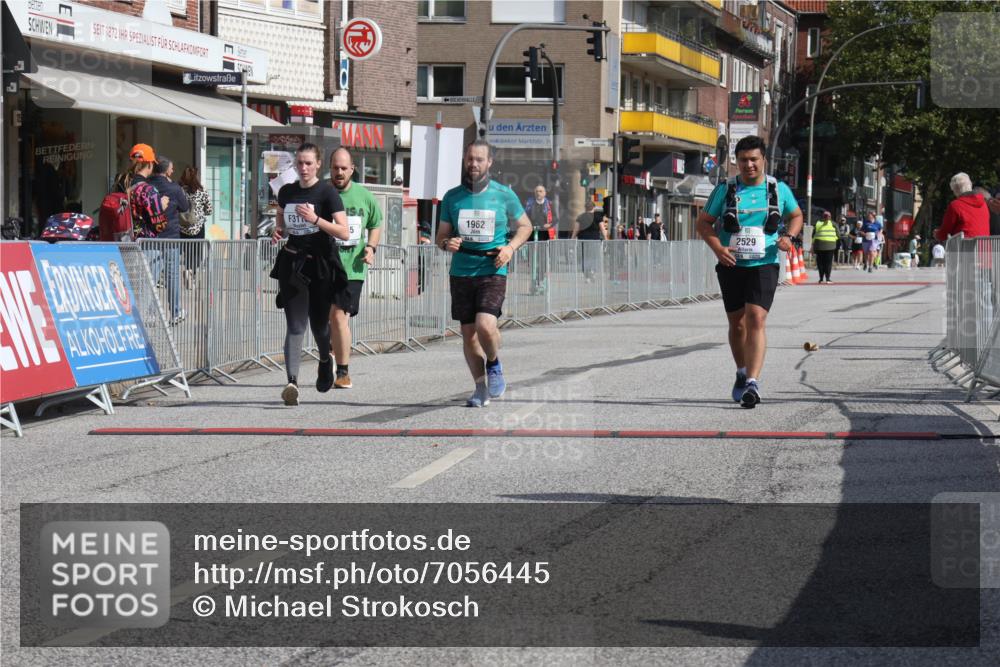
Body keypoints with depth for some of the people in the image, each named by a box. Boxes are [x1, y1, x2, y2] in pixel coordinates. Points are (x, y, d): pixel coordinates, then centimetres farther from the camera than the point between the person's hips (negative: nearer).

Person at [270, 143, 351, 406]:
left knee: (319, 322, 12)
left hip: (320, 263, -2)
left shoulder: (326, 191, -7)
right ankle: (292, 381, -22)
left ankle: (325, 360, 45)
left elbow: (344, 233, -14)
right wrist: (278, 231, 1)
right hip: (292, 263, 2)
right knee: (295, 325, -10)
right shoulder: (286, 191, 7)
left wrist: (315, 219, -24)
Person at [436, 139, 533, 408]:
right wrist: (447, 243, -11)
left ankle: (494, 365, 9)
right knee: (468, 333, 6)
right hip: (461, 273, 3)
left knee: (485, 326, -21)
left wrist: (511, 247, -4)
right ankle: (481, 388, 20)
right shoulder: (452, 197, 6)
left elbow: (525, 226, 14)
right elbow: (441, 235, 13)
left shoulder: (504, 195, 1)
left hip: (492, 272, -3)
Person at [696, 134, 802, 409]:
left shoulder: (779, 189, 4)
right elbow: (704, 222, 5)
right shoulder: (725, 189, 1)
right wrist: (718, 248, -13)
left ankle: (753, 383, -24)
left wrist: (788, 236, -2)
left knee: (756, 319, -18)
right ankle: (742, 373, 35)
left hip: (764, 265, -2)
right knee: (737, 324, 12)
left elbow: (796, 215, 19)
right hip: (731, 266, 2)